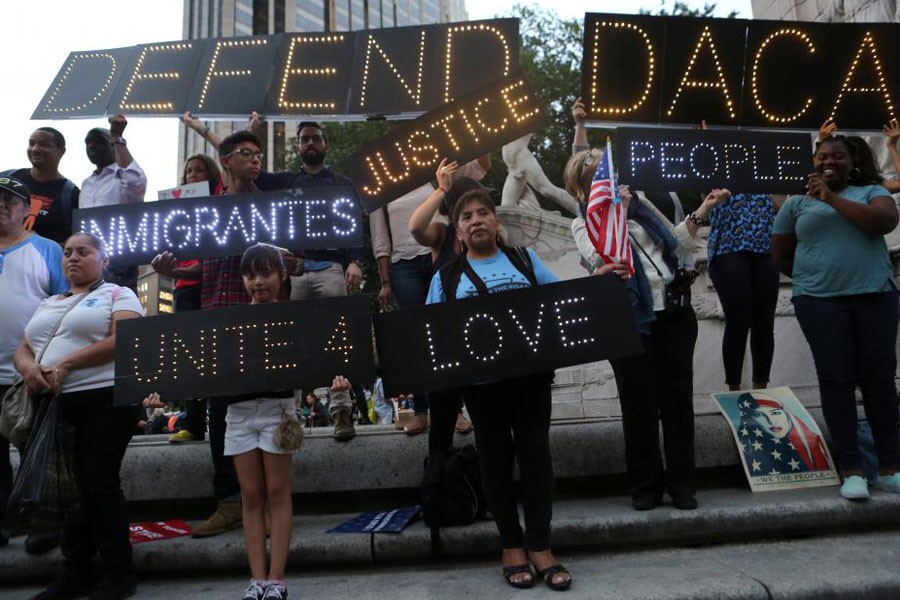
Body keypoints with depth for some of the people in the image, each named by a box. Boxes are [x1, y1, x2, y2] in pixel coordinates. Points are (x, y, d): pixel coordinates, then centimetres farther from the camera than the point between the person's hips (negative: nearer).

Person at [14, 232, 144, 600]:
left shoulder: (118, 295, 3)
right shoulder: (48, 305, 23)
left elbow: (124, 340, -13)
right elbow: (22, 350, 18)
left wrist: (66, 364, -18)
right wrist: (27, 367, -7)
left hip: (105, 401, -6)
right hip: (54, 406, 6)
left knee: (99, 485, -5)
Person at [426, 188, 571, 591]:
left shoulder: (525, 259, 12)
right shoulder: (446, 277, 8)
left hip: (531, 372, 1)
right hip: (481, 379, 0)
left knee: (534, 452, 2)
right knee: (496, 456, 8)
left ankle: (540, 546, 13)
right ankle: (511, 545, 21)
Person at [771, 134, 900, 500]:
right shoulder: (796, 203, 11)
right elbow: (780, 258, 14)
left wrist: (832, 198, -12)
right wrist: (813, 277, 6)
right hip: (820, 303, 0)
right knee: (837, 380, -3)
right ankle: (851, 470, 2)